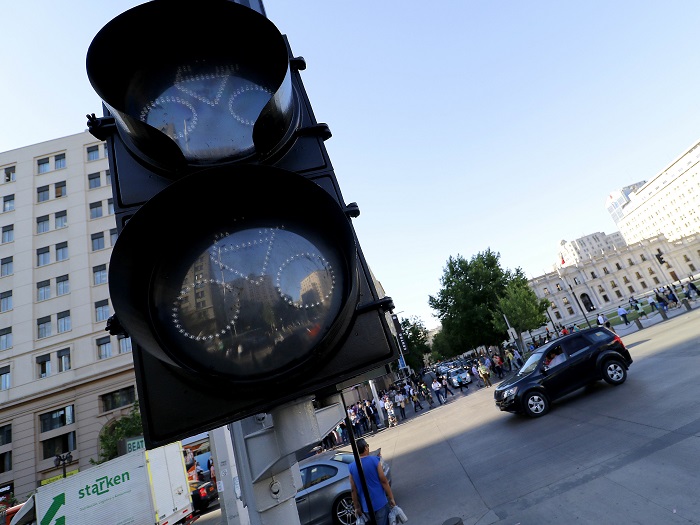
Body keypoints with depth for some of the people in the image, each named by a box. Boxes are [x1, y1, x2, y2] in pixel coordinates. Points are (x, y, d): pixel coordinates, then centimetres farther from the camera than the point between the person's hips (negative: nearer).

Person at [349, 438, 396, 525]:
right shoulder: (374, 460, -12)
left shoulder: (351, 467, -3)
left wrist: (357, 507, 10)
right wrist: (391, 498, -1)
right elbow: (384, 481, -10)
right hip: (381, 503, -3)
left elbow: (353, 490, 1)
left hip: (366, 506, 3)